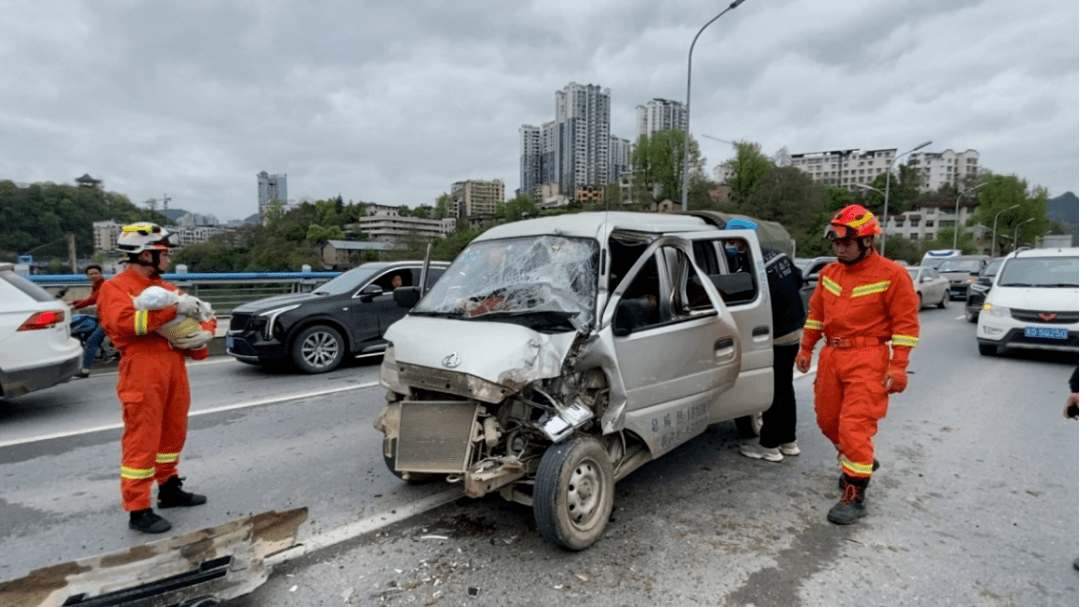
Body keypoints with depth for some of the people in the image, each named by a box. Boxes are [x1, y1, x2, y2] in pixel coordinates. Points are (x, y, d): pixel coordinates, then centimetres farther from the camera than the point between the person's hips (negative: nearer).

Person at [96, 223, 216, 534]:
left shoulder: (167, 288, 18)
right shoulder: (115, 287, -3)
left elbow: (203, 317, 18)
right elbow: (124, 322, -23)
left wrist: (204, 333, -5)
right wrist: (175, 308, -24)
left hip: (175, 369, 7)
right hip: (142, 372, -7)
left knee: (173, 434, 16)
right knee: (142, 441, -3)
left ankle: (169, 489, 32)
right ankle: (138, 510, 5)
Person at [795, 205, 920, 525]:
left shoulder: (892, 275, -7)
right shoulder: (829, 273, 10)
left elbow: (906, 323, -8)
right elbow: (816, 313, 17)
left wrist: (898, 366, -12)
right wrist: (806, 349, 16)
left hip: (867, 359, -6)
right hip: (832, 355, 7)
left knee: (856, 425, -9)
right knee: (828, 420, 13)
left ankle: (854, 496, 1)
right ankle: (860, 461, 40)